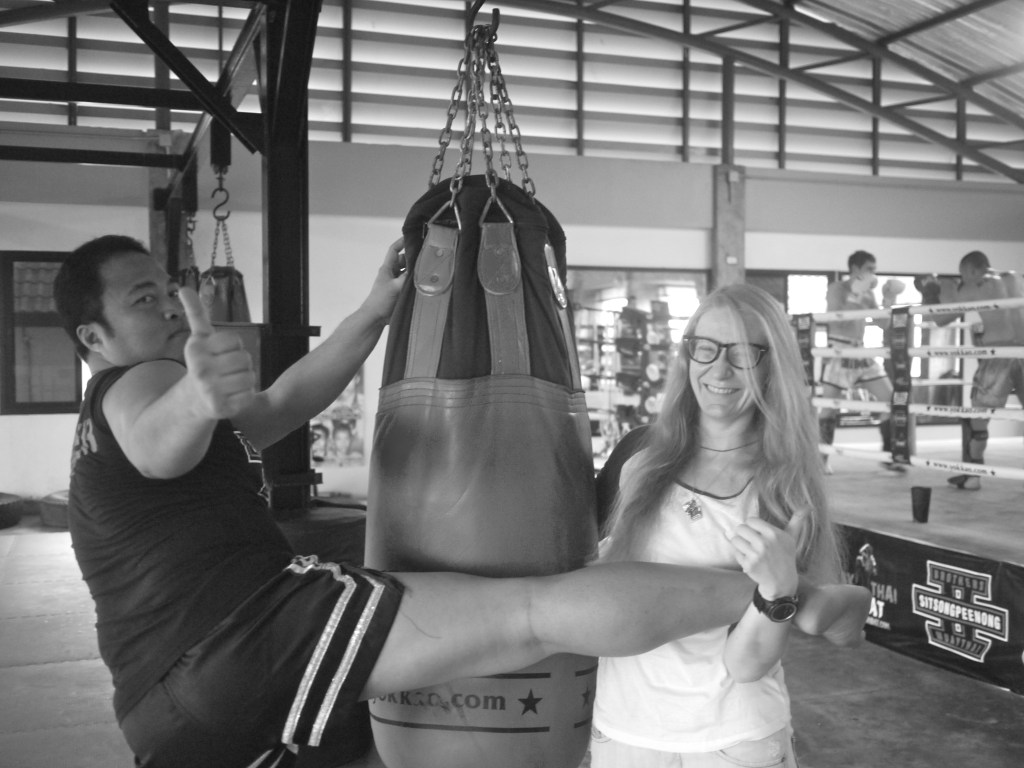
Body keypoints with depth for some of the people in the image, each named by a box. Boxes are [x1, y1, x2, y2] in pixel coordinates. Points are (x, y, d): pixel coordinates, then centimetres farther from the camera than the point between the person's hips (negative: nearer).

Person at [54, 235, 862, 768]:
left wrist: (375, 311, 22)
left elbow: (281, 404, 27)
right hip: (269, 620, -10)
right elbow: (162, 437, -24)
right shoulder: (134, 390, 4)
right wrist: (197, 397, -47)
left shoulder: (97, 442, 33)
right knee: (538, 611, -14)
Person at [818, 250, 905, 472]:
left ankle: (888, 455, 7)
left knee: (891, 399, -1)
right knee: (829, 408, -2)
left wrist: (888, 302, -5)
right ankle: (821, 458, 12)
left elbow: (883, 324, 10)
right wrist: (857, 297, -26)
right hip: (838, 352, -7)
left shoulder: (867, 293, 11)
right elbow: (834, 318, -23)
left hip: (862, 352, 7)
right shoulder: (837, 289, -8)